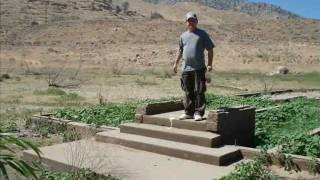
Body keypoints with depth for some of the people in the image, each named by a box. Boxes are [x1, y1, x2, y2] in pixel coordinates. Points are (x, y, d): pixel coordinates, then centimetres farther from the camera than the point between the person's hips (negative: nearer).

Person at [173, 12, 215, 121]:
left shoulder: (202, 34, 1)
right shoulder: (183, 36, 14)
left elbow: (210, 50, 0)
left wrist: (210, 64, -7)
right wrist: (176, 63, 24)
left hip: (199, 68, -4)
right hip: (186, 68, 4)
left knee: (199, 91, -3)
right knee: (188, 92, 10)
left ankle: (198, 113, 5)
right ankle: (188, 112, 20)